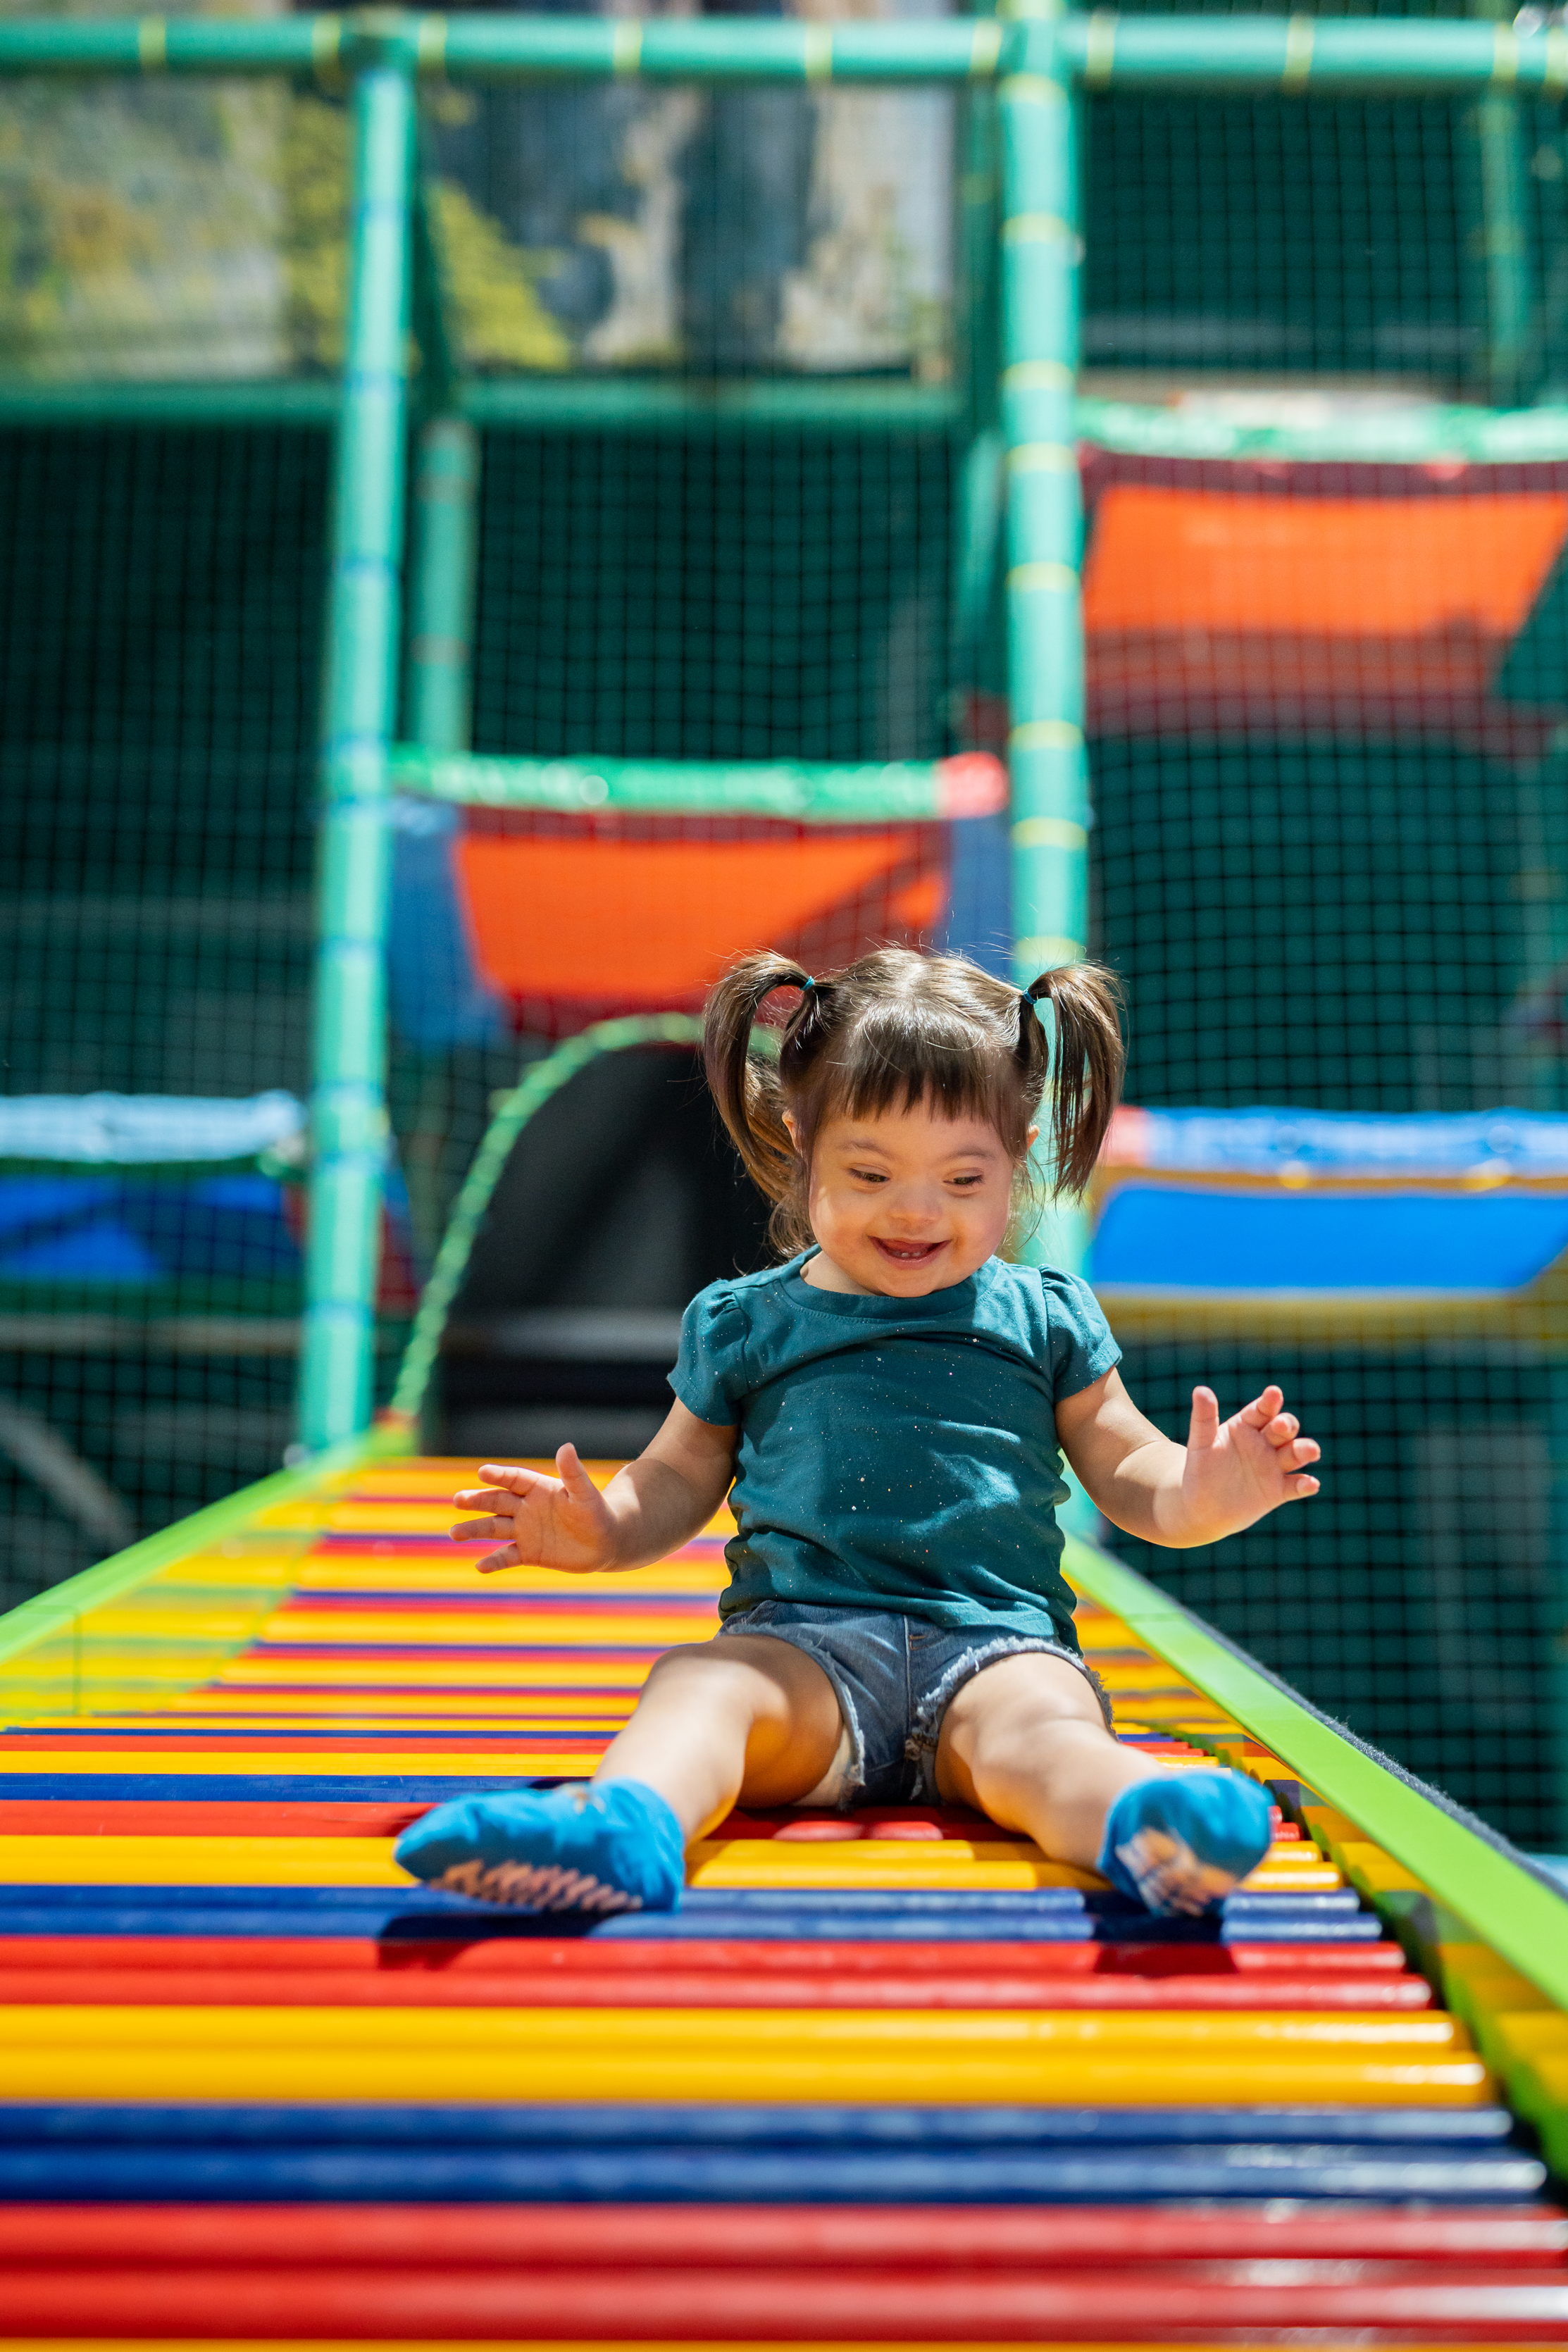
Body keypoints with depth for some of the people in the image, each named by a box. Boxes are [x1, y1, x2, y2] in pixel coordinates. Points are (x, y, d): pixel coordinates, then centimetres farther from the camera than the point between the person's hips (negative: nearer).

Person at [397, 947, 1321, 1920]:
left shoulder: (1046, 1319, 17)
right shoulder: (744, 1324, 17)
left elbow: (1127, 1475, 17)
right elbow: (678, 1479, 24)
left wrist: (1199, 1497, -6)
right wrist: (605, 1529, 2)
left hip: (996, 1642, 0)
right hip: (805, 1641, 1)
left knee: (1037, 1726, -34)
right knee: (699, 1684, -31)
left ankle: (1142, 1828, -64)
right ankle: (624, 1827, -60)